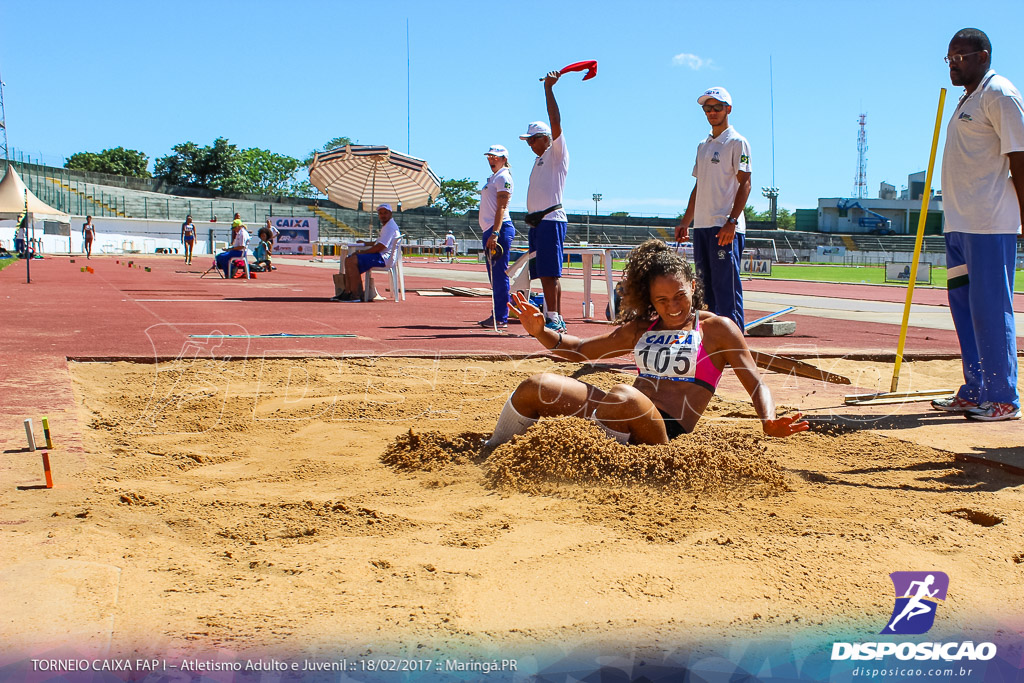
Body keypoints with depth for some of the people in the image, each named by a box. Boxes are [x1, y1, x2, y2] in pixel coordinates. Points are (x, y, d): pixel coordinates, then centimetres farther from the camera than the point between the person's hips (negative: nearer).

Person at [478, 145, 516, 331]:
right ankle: (495, 316, 16)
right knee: (494, 276, 11)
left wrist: (495, 233, -25)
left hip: (500, 229, -10)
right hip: (490, 231, 10)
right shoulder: (493, 178, 22)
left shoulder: (503, 177, -7)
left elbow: (501, 207, -17)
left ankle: (501, 318, -11)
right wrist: (489, 234, 16)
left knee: (500, 275, -10)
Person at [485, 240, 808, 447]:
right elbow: (579, 351, 27)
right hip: (624, 419, 5)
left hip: (667, 432, -5)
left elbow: (756, 385, 1)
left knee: (624, 396, -39)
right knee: (537, 386, -12)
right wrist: (541, 332, 9)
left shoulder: (717, 328, 7)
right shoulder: (642, 329, 21)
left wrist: (768, 422, -20)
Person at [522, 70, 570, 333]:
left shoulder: (556, 154, -2)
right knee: (545, 274, 7)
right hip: (537, 221, 9)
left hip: (551, 219, -9)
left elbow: (556, 123, -16)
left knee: (549, 273, -13)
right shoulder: (539, 160, 23)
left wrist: (548, 88, -17)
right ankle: (557, 320, 10)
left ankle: (554, 319, -14)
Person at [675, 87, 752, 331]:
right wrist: (685, 222, 17)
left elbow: (744, 184, -10)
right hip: (701, 226, 8)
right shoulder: (703, 146, 20)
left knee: (726, 286, -11)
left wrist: (732, 221, -20)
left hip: (725, 228, -8)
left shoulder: (737, 142, -3)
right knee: (704, 286, 10)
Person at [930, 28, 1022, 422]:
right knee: (964, 305, 12)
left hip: (990, 225, -10)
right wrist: (955, 220, 18)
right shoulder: (967, 100, 20)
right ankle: (974, 392, 21)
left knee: (990, 309, -7)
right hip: (960, 225, 10)